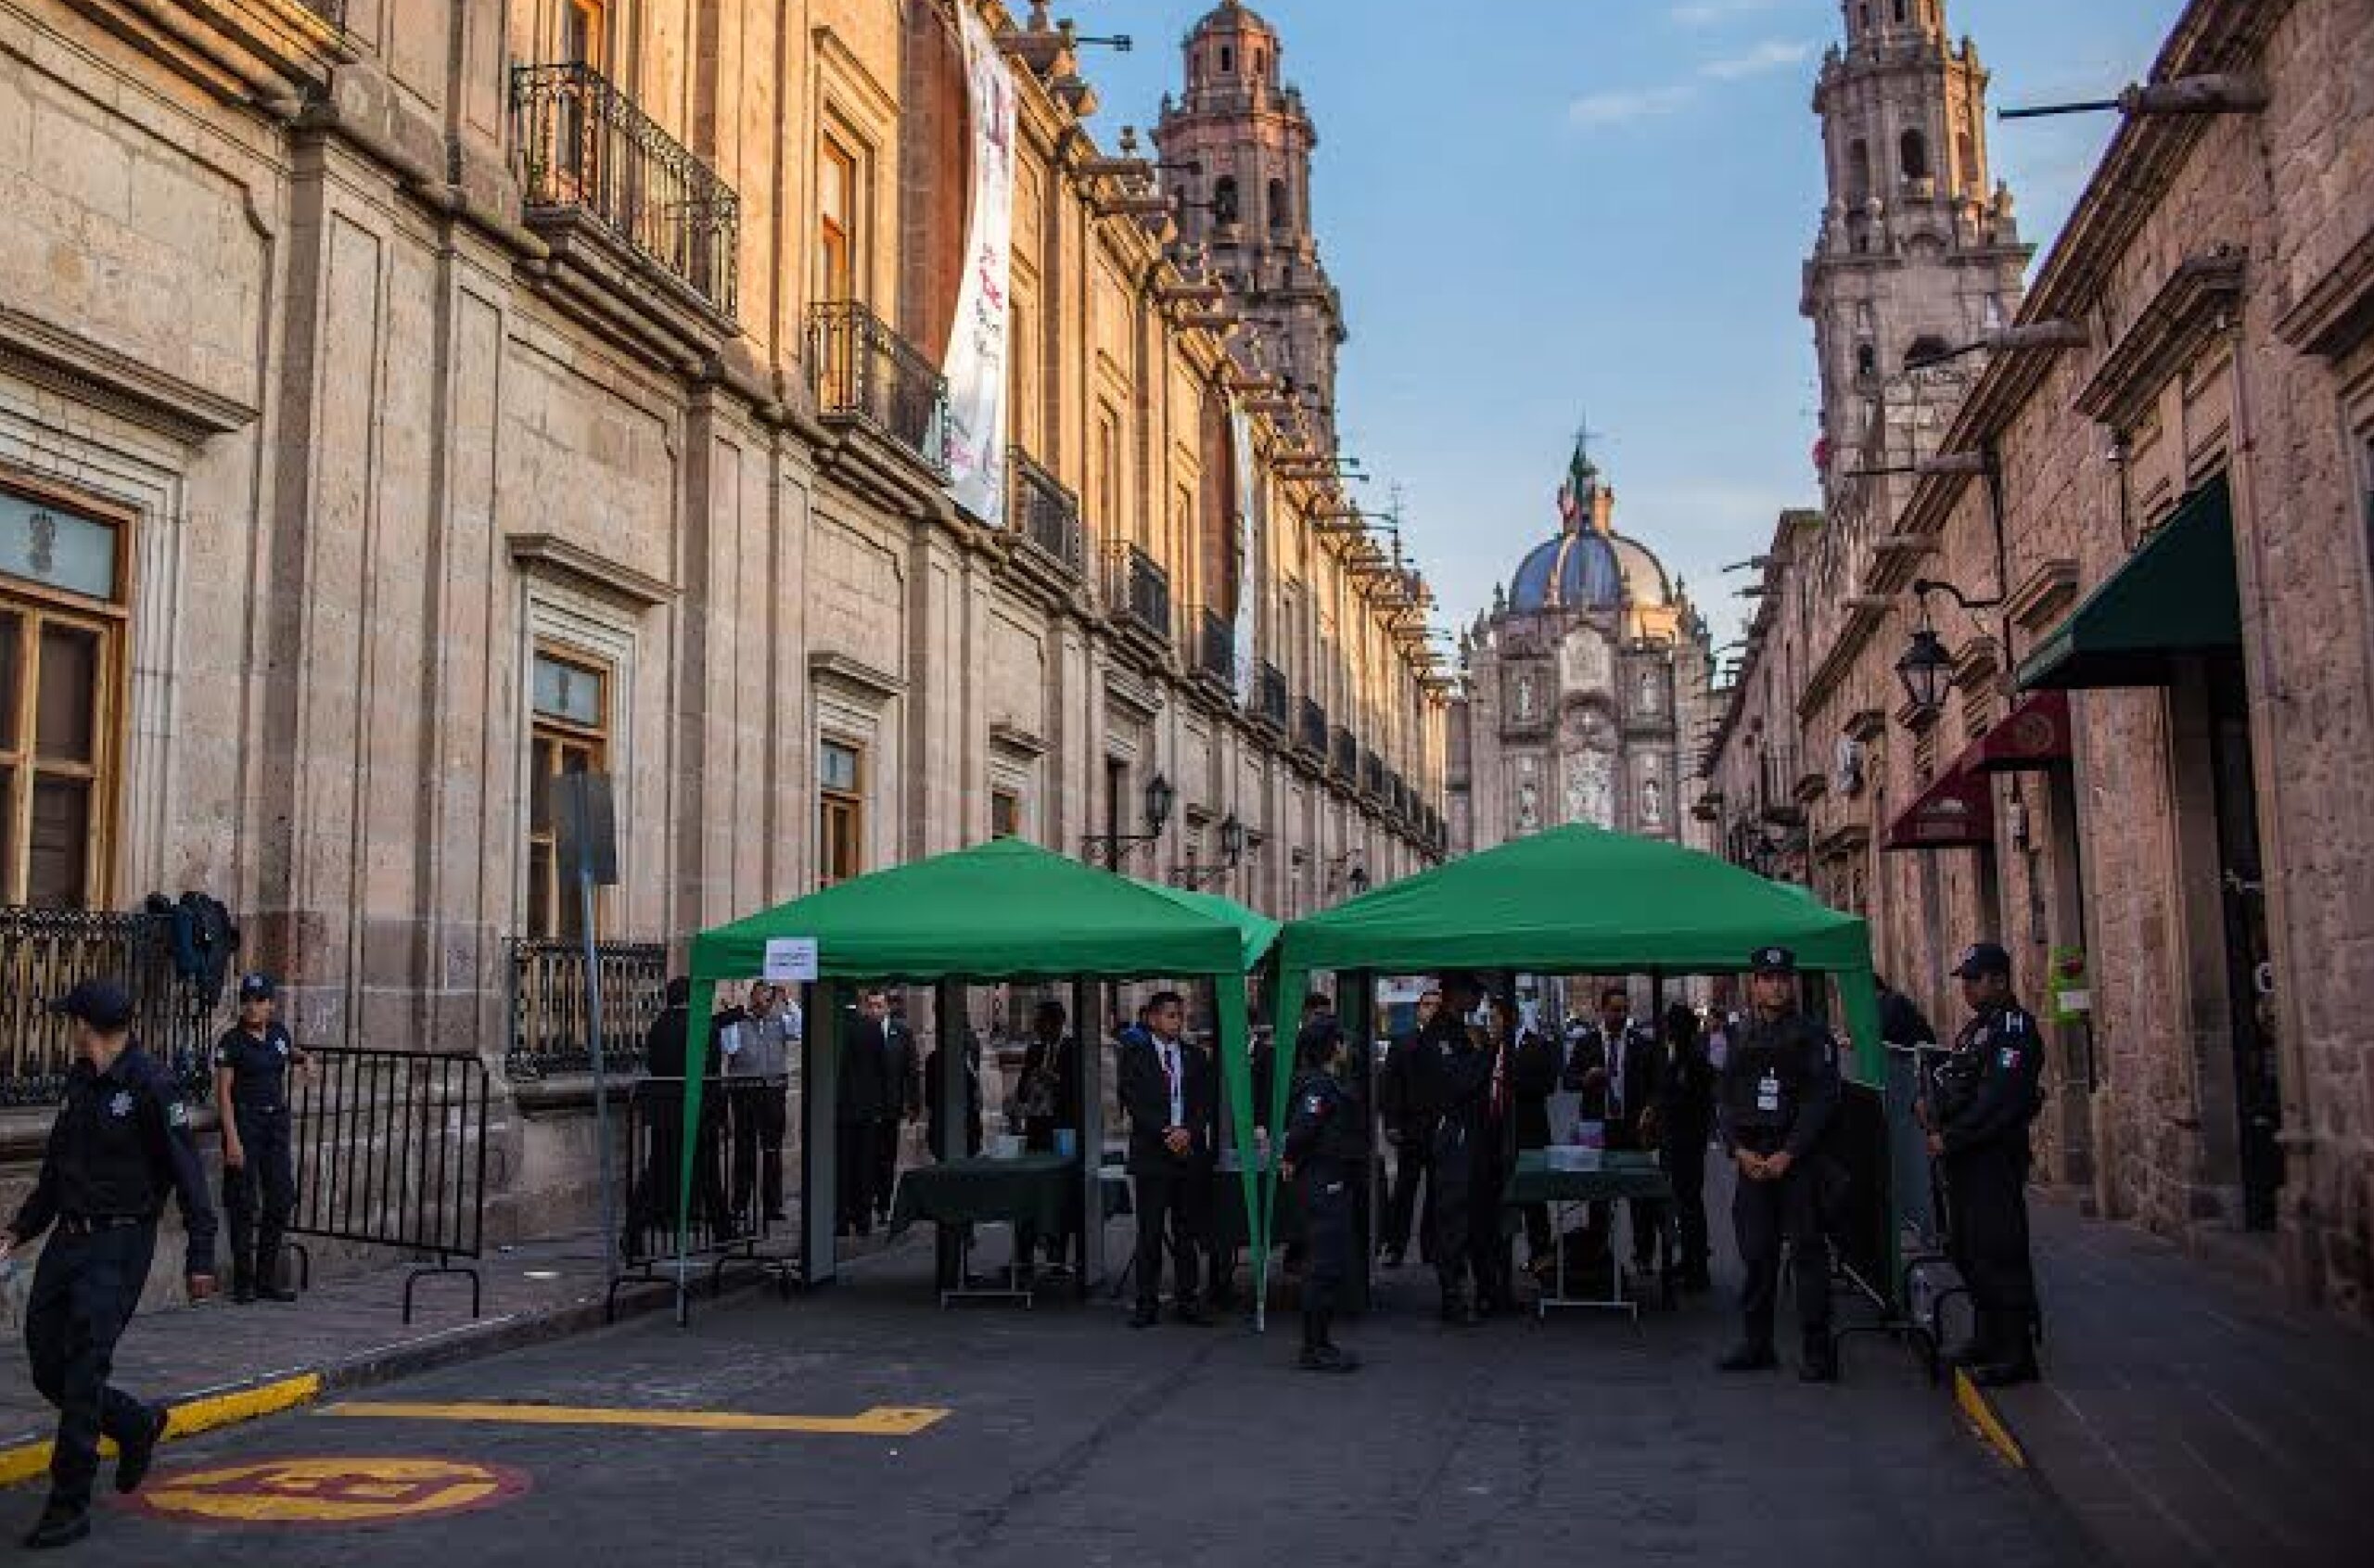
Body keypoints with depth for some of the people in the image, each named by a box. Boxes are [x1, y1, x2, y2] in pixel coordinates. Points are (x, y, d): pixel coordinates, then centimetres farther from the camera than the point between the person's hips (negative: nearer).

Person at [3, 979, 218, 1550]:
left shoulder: (150, 1085, -13)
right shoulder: (80, 1082, 12)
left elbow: (187, 1173, -14)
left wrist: (200, 1255, -16)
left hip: (119, 1246, -8)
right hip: (68, 1239, 8)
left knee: (82, 1373, -9)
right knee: (46, 1367, 9)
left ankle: (69, 1507, 0)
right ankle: (136, 1425, 32)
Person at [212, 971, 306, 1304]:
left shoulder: (279, 1033, 7)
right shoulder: (232, 1041, -8)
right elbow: (223, 1092, -11)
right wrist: (232, 1139, -17)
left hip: (276, 1120, 5)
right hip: (243, 1121, -5)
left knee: (282, 1198, 4)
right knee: (243, 1204, -2)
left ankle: (267, 1278, 14)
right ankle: (243, 1283, 6)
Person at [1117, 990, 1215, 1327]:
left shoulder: (1196, 1057, 13)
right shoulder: (1135, 1055, 2)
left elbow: (1208, 1102, 7)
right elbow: (1134, 1102, -6)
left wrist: (1189, 1132, -10)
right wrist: (1166, 1133, -14)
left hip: (1191, 1152, 3)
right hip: (1152, 1154, -3)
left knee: (1187, 1233, 6)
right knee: (1150, 1233, -1)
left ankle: (1186, 1302, 13)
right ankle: (1147, 1304, 5)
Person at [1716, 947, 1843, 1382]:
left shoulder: (1813, 1036, -1)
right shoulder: (1741, 1039, 13)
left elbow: (1821, 1101, -7)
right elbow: (1725, 1102, 12)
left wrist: (1786, 1155, -13)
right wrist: (1741, 1152, -3)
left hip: (1798, 1161, -4)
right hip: (1752, 1162, 5)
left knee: (1808, 1252, -4)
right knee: (1756, 1253, 8)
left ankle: (1818, 1351, 1)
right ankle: (1758, 1344, 18)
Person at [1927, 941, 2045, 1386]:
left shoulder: (2014, 1027, -13)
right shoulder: (1975, 1027, 18)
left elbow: (1998, 1100, -21)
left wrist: (1951, 1138, -18)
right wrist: (1936, 1118, 5)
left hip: (1997, 1158, -10)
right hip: (1964, 1157, 10)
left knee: (1998, 1254, -8)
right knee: (1967, 1250, 17)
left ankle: (2017, 1354, -2)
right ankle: (1988, 1338, 28)